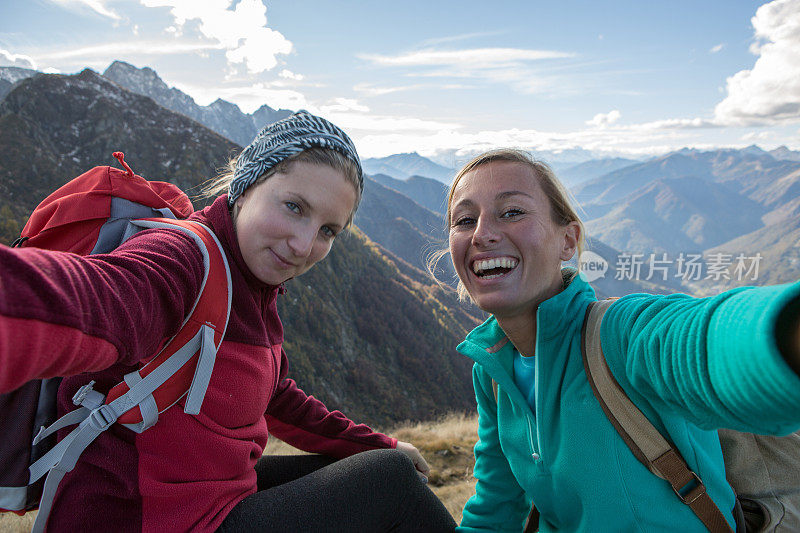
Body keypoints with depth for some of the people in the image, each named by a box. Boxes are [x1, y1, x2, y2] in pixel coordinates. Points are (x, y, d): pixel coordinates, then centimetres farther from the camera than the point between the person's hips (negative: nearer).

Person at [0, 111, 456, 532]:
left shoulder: (254, 285, 4)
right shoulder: (180, 263, -24)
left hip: (211, 492, 9)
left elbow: (274, 396, 16)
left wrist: (377, 446, 19)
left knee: (379, 464, 13)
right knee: (391, 480, -8)